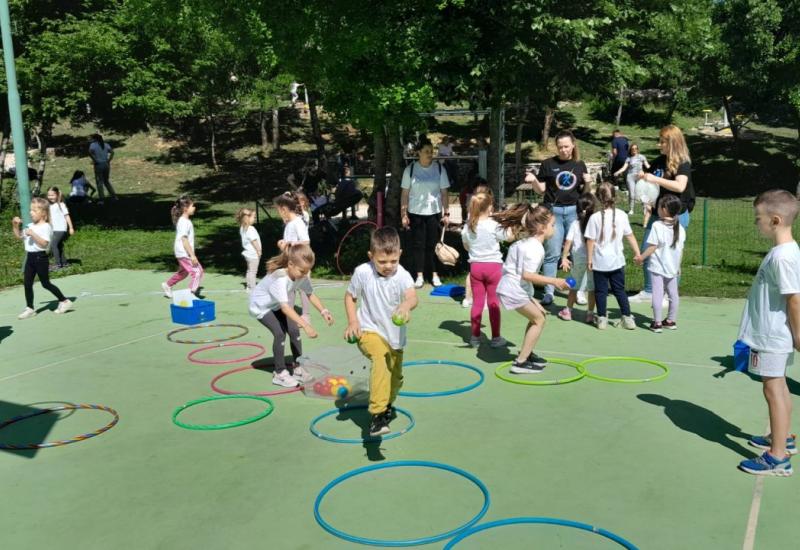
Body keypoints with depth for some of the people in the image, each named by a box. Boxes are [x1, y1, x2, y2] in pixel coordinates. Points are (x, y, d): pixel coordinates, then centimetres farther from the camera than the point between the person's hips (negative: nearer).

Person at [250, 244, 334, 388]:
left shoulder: (302, 276, -20)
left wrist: (323, 311, -22)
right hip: (261, 306, -7)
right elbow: (285, 306, -48)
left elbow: (310, 294, -7)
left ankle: (298, 367, 10)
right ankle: (279, 373, -8)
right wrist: (306, 325, -54)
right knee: (280, 333, -19)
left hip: (277, 306, 7)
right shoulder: (280, 278, -41)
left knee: (294, 331, -3)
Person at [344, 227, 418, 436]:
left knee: (396, 379, 17)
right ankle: (377, 415, -37)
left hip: (394, 336, 3)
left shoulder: (402, 276, -17)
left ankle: (387, 405, 53)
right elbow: (350, 296, 3)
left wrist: (406, 305, -60)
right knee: (380, 358, -34)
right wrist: (352, 321, -11)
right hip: (369, 331, -3)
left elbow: (412, 297, -37)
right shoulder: (362, 273, -14)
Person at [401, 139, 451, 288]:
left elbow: (444, 193, 2)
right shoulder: (410, 169, -3)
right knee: (418, 244, 4)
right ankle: (419, 276, 11)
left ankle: (435, 275, 14)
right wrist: (403, 214, -4)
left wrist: (446, 213, -3)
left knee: (433, 244, 4)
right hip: (416, 212, 0)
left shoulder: (439, 168, 0)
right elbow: (405, 193, -1)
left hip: (434, 212, 0)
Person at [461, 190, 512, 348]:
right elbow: (509, 236, -3)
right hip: (493, 265, -3)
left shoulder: (467, 227, -2)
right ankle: (495, 338, 13)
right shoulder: (493, 225, -15)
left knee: (477, 302, 10)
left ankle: (475, 337, 17)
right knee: (494, 303, 6)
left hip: (475, 266, 3)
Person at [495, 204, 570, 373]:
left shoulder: (528, 242, 12)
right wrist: (554, 281, -22)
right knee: (538, 319, -4)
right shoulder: (535, 248, -21)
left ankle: (527, 353, 28)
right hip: (514, 290, -10)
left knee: (538, 314, 20)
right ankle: (520, 362, -3)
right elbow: (527, 275, -28)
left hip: (514, 287, 10)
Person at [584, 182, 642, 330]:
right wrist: (637, 253, 11)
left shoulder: (595, 217, -13)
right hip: (617, 261, 3)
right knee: (619, 290, 14)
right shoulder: (622, 215, -4)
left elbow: (590, 240, -11)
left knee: (600, 291, 9)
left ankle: (602, 319, 13)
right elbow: (630, 236, 2)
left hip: (600, 262, -3)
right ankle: (627, 317, 13)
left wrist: (589, 259, -2)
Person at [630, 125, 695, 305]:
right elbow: (648, 177, 21)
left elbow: (680, 186, -27)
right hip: (658, 212, 7)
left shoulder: (683, 163, -11)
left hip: (677, 215, -7)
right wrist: (642, 176, -2)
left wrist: (655, 179, -28)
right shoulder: (659, 161, 6)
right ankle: (648, 292, 20)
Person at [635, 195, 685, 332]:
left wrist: (642, 257, -4)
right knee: (673, 293, 14)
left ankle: (657, 323, -1)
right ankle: (671, 320, 25)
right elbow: (681, 250, 7)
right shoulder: (680, 228, 3)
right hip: (672, 267, 6)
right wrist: (678, 265, 18)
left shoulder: (657, 226, -15)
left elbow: (652, 246, -16)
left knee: (657, 294, -2)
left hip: (658, 267, -6)